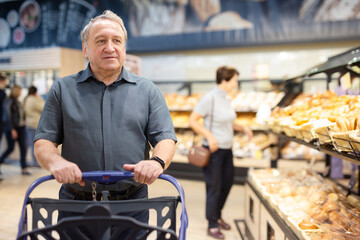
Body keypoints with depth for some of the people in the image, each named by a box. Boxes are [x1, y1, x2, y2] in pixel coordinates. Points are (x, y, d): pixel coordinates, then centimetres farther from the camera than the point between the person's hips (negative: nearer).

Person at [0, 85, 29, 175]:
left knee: (23, 147, 2)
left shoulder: (18, 102, 12)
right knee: (11, 148, 1)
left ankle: (24, 168, 6)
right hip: (11, 128, -7)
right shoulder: (9, 102, -10)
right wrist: (12, 130, -18)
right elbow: (8, 117, -15)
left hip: (20, 128, 7)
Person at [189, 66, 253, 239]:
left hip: (227, 149, 8)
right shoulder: (210, 98, -17)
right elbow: (192, 121, -17)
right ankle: (212, 226, 21)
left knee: (227, 184, 18)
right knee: (214, 188, 3)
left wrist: (242, 128, 6)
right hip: (213, 150, -8)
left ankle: (217, 217, 38)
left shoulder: (227, 98, 8)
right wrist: (209, 136, -25)